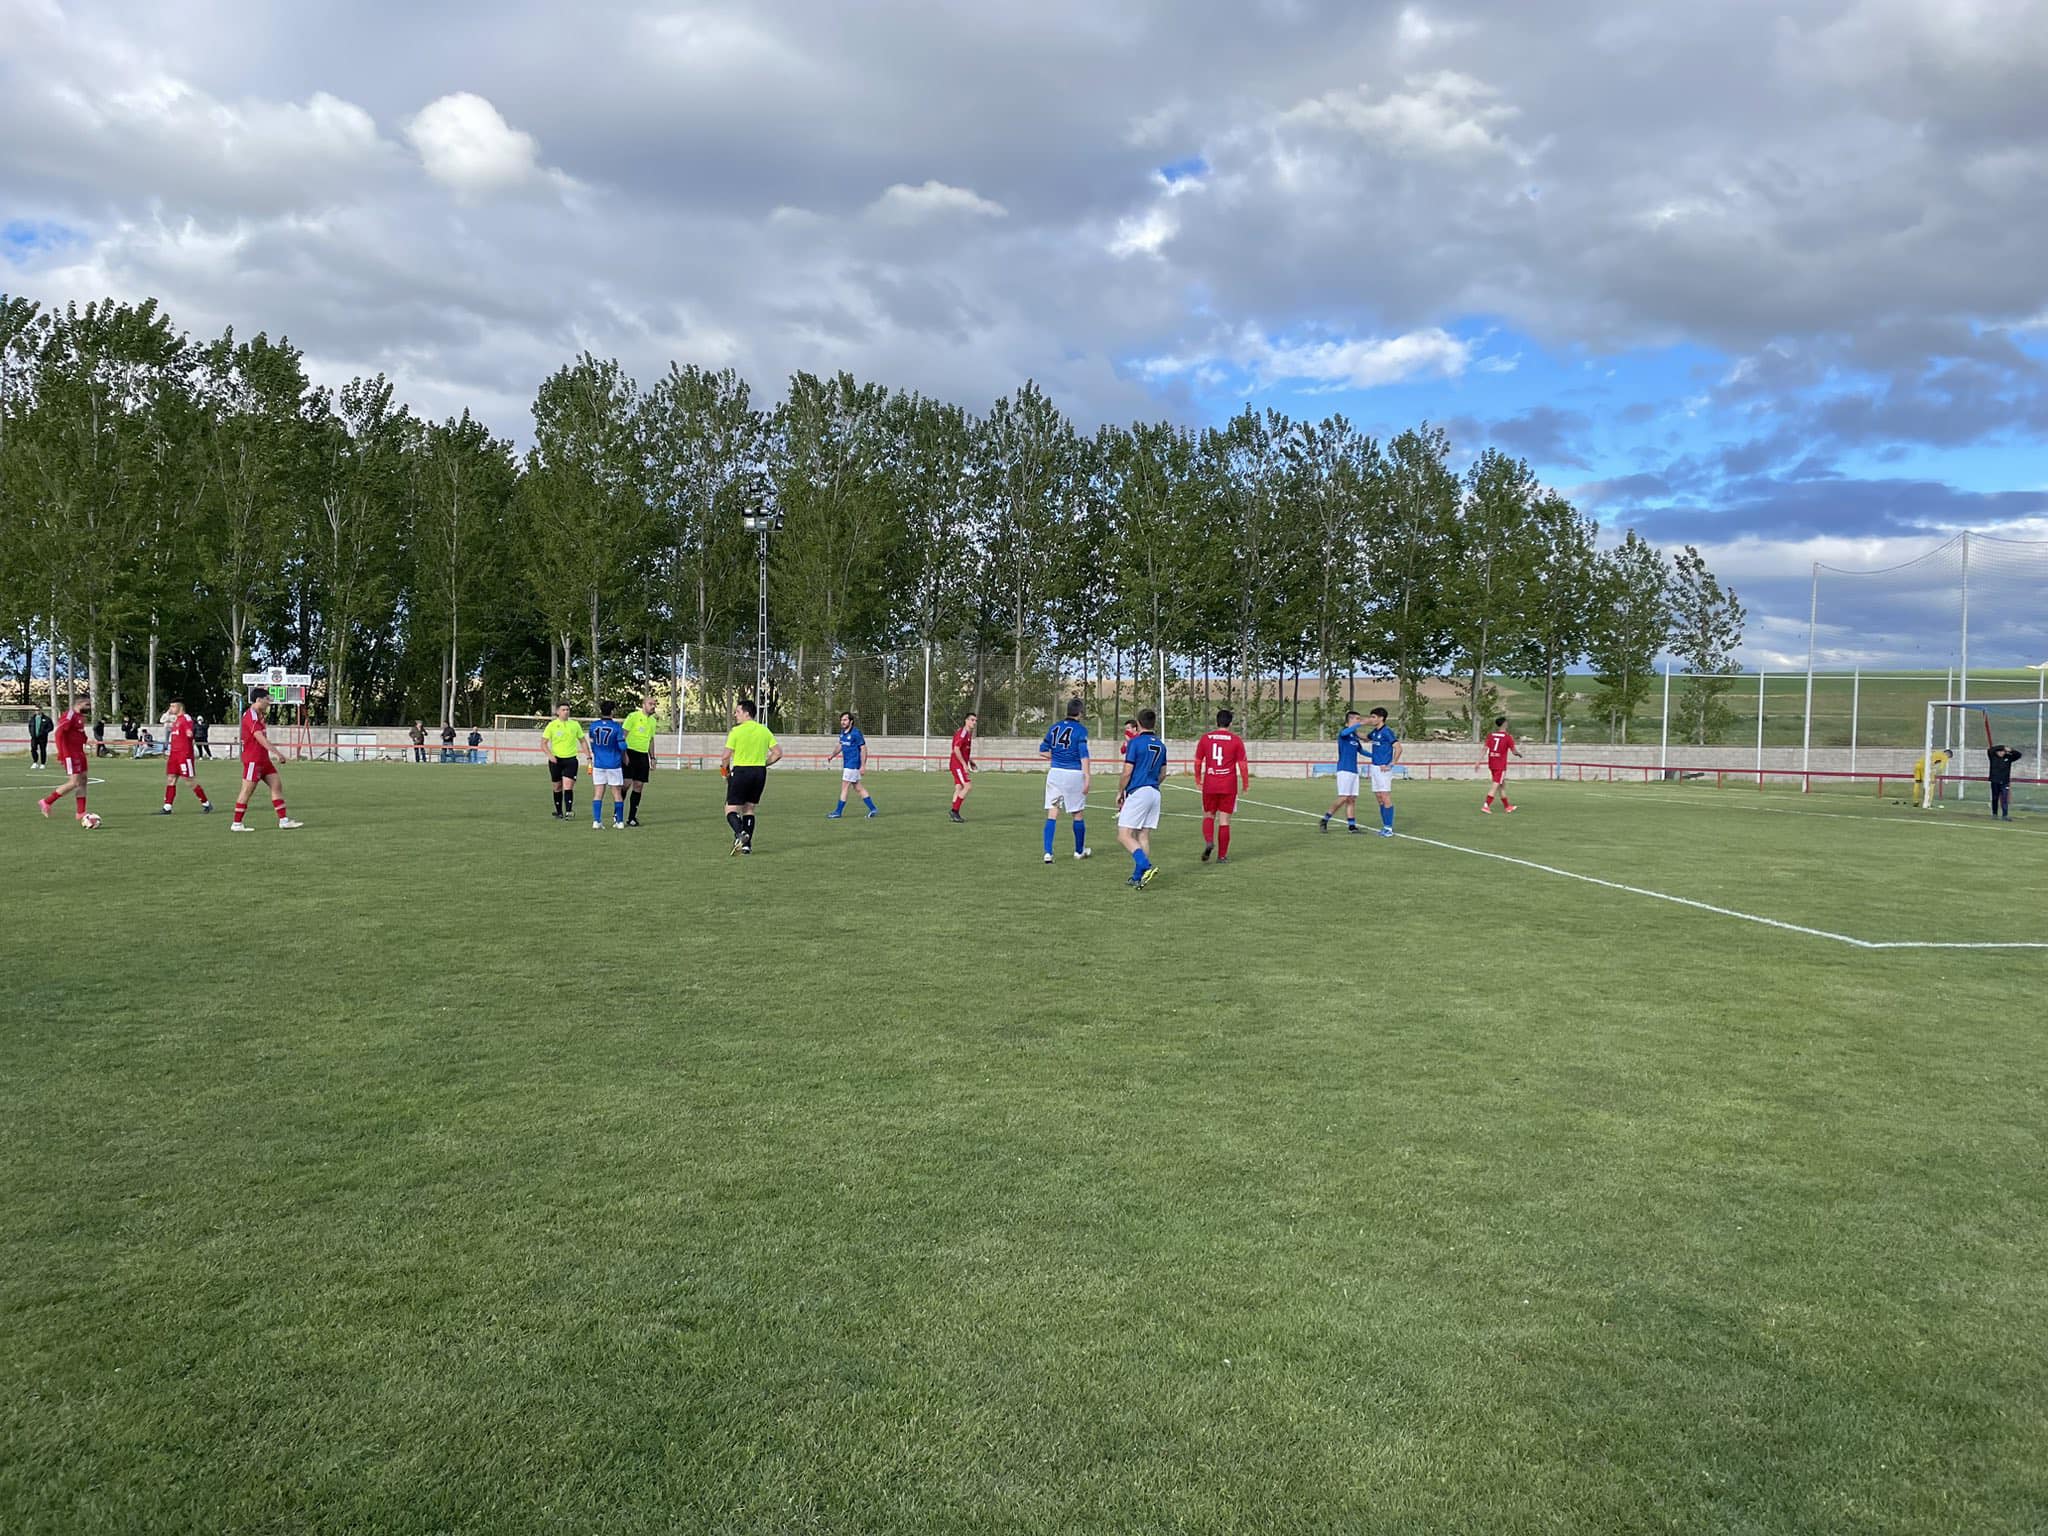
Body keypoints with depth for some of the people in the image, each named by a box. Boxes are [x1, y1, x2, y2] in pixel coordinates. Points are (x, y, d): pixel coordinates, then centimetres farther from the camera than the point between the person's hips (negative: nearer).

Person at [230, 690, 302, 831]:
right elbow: (260, 738, -25)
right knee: (247, 790, -4)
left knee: (277, 785, 5)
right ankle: (237, 824, 4)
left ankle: (283, 821, 4)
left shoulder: (259, 715, 16)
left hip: (263, 759, 10)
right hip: (253, 760, -10)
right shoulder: (250, 716, -16)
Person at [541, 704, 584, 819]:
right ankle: (559, 812, 19)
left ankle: (568, 811, -17)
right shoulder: (552, 725, 0)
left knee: (568, 785, -14)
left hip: (571, 759, 0)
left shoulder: (575, 725, 5)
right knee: (557, 787, 8)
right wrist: (550, 755, -15)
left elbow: (582, 741, 13)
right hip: (556, 759, 0)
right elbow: (544, 742, 0)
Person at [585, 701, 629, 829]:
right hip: (614, 764, -2)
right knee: (617, 793, 7)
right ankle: (620, 822, 10)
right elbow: (622, 746, -11)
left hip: (598, 764, 2)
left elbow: (591, 741, 11)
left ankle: (596, 821, -1)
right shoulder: (616, 726, -11)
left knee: (598, 794, 5)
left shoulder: (593, 725, -2)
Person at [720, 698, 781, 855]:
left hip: (741, 771, -5)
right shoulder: (764, 730, 6)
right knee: (749, 809, 16)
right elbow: (778, 753, 3)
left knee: (731, 809, 2)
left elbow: (726, 756, -11)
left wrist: (725, 769, 8)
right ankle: (747, 844, 11)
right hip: (760, 772, 5)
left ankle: (740, 832, -26)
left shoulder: (736, 731, -8)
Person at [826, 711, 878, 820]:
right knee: (858, 788, 11)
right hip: (846, 763, 9)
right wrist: (832, 755, 6)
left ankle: (838, 812, 4)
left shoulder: (856, 733, -16)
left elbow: (863, 749, -16)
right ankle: (872, 809, 17)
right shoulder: (842, 732, 9)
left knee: (844, 786, -4)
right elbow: (840, 745, 23)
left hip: (853, 764, -9)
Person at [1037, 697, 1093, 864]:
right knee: (1078, 814, 13)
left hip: (1055, 773, 4)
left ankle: (1048, 852, -7)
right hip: (1074, 774, -4)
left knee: (1052, 814, 2)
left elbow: (1042, 751, 13)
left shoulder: (1054, 728, 9)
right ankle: (1079, 851, 26)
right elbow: (1084, 755, -13)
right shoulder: (1080, 729, -5)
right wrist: (1087, 778, -13)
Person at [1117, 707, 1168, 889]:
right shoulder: (1160, 745, 12)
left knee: (1124, 835, -8)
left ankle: (1146, 866, -24)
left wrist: (1120, 792, 2)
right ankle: (1138, 877, 9)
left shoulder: (1135, 742, -9)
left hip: (1137, 792, -7)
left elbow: (1127, 772, -10)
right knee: (1144, 835, 9)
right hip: (1154, 793, 7)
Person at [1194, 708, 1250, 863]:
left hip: (1209, 786, 1)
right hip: (1229, 786, -1)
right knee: (1224, 820, 4)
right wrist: (1246, 783, 8)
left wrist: (1198, 780, 18)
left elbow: (1198, 762, 7)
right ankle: (1222, 856, 7)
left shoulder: (1205, 738, 3)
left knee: (1208, 815, 17)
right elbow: (1242, 764, -3)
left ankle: (1208, 841, -9)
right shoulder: (1236, 740, -3)